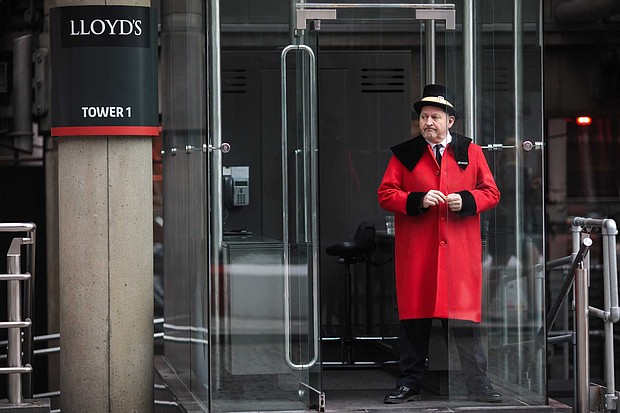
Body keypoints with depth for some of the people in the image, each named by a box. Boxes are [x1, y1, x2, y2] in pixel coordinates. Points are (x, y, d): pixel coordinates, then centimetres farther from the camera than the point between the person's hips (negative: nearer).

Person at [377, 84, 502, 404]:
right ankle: (409, 383, 11)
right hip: (415, 252, 0)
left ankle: (477, 385, 3)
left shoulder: (470, 152, 10)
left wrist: (465, 200, -10)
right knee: (413, 317, 3)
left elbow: (491, 193, 9)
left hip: (460, 249, 0)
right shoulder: (404, 154, 7)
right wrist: (417, 200, -12)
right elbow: (385, 194, 4)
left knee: (464, 317, -2)